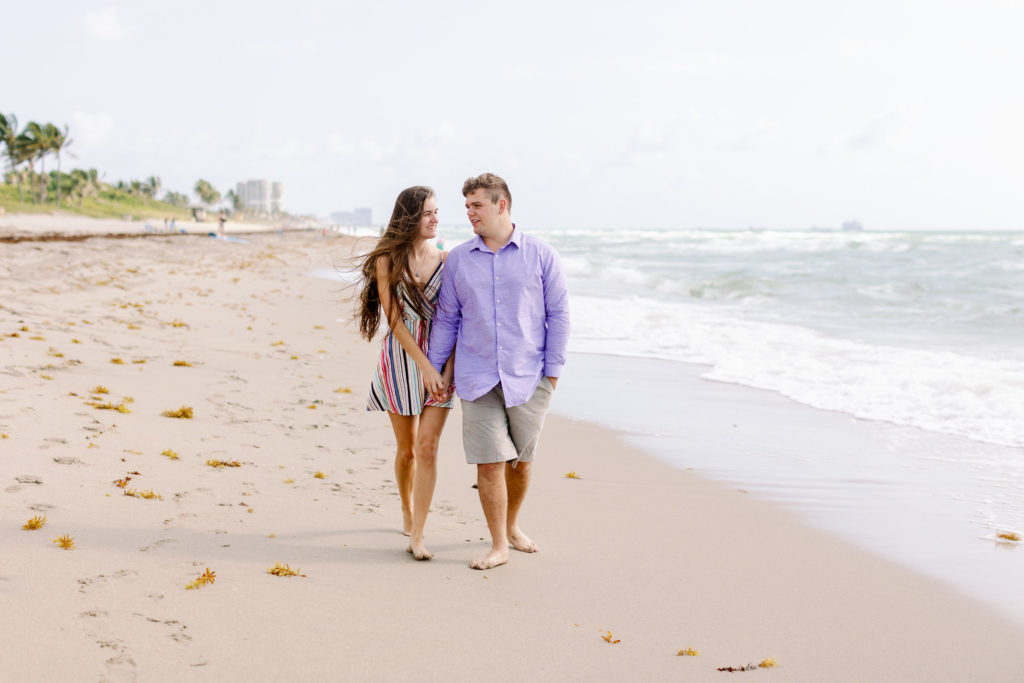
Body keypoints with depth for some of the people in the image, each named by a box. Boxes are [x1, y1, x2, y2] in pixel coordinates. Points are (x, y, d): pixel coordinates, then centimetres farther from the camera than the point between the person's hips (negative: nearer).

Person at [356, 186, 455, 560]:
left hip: (441, 358, 1)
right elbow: (394, 319, -9)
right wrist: (425, 367, -15)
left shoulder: (445, 260, 1)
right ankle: (407, 512, 37)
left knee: (428, 446, -8)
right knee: (406, 449, 10)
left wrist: (447, 369, -11)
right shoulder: (387, 260, -5)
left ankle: (417, 535, -4)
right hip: (402, 358, -1)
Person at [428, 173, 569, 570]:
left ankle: (512, 526, 33)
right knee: (489, 462, -4)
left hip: (528, 377, 0)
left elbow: (558, 313, 3)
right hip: (477, 379, 0)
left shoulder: (540, 255, 0)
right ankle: (498, 546, 6)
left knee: (521, 460, 10)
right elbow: (446, 319, 11)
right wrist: (432, 370, 9)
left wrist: (553, 368, -1)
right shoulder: (457, 260, 5)